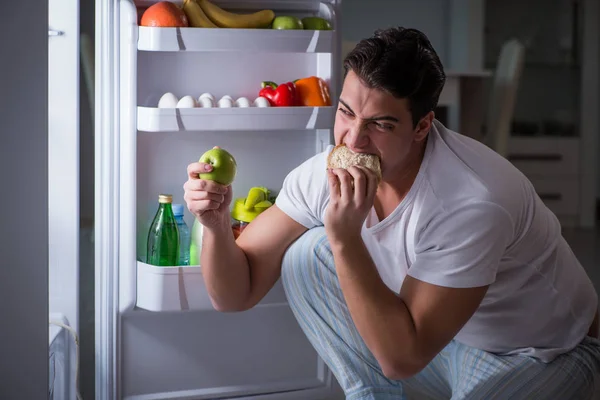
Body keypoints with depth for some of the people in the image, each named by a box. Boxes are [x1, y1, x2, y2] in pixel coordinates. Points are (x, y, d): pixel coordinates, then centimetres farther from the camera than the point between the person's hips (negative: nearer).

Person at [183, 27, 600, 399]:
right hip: (438, 331, 6)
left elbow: (402, 357, -32)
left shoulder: (475, 203, -35)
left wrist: (345, 239, -39)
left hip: (546, 355, -5)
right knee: (306, 257, -13)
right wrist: (217, 224, -31)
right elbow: (235, 295, -11)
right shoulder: (326, 174, -16)